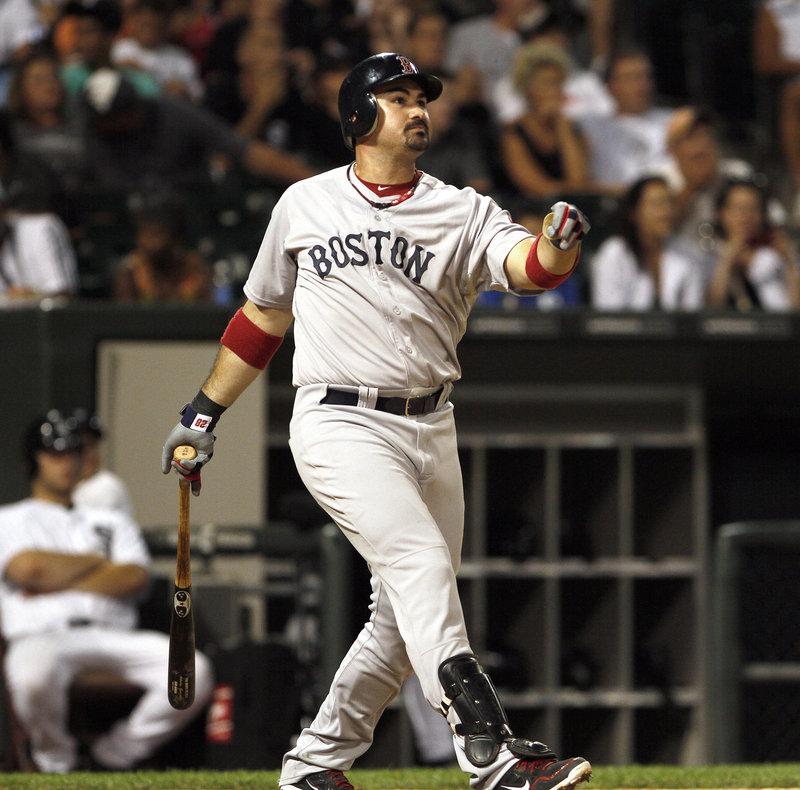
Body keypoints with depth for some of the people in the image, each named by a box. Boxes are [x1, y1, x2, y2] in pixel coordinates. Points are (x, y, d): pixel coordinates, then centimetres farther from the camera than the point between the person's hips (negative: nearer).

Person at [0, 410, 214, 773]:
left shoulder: (112, 521, 29)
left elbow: (135, 580, 8)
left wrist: (57, 583, 0)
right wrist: (98, 561, 9)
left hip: (114, 636, 4)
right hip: (41, 635, -4)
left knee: (193, 669, -26)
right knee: (34, 674, -44)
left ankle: (113, 754, -10)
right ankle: (55, 759, -12)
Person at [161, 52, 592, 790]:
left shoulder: (462, 213, 6)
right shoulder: (305, 205, 7)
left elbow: (524, 264, -14)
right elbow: (264, 315, 19)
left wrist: (558, 246, -37)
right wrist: (204, 411, 20)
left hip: (430, 431, 4)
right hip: (340, 425, -4)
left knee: (408, 617, 6)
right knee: (421, 563, -22)